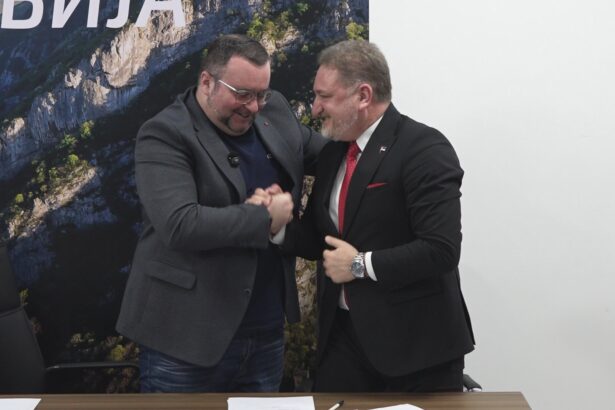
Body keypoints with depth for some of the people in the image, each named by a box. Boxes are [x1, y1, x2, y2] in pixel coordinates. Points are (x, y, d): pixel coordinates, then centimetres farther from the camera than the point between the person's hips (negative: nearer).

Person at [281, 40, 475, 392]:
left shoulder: (424, 149, -16)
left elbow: (441, 250, -23)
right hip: (344, 333, 7)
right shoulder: (333, 153, 9)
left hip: (415, 340, -6)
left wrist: (361, 265, -17)